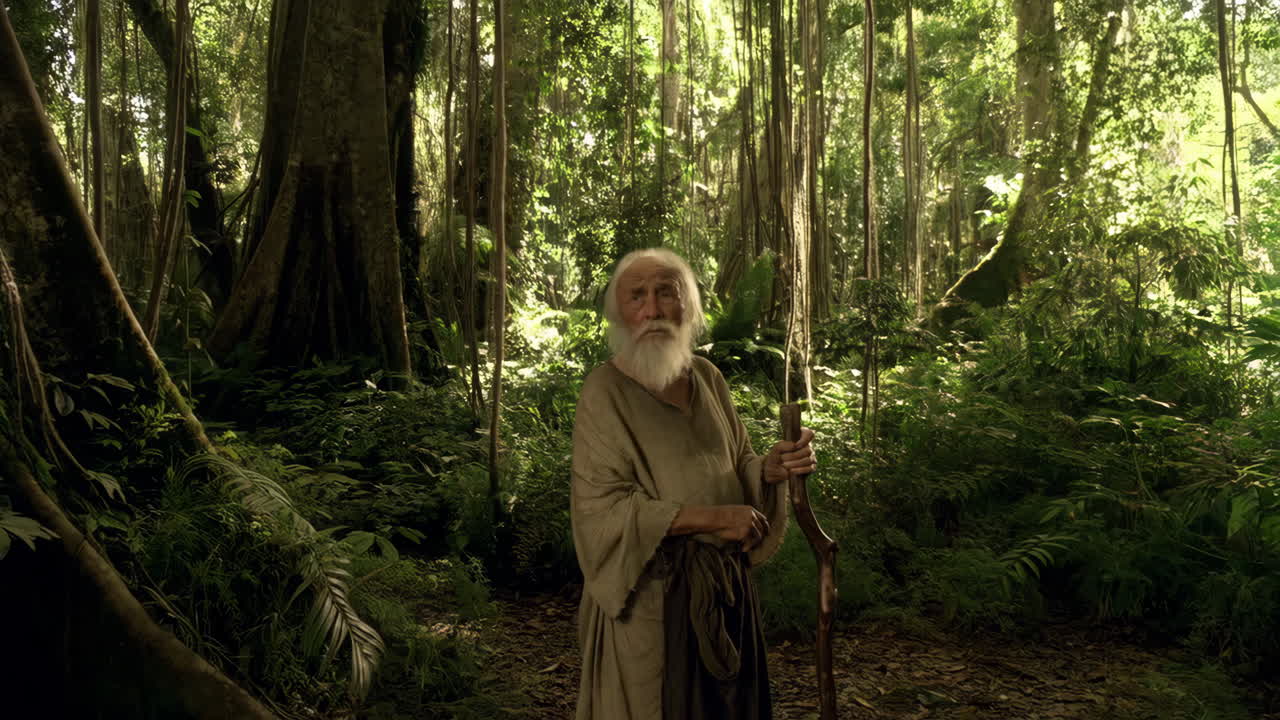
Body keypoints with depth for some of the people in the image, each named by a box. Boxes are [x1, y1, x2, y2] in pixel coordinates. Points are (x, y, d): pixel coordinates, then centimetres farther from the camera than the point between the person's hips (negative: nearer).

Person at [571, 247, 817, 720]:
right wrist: (712, 517, -23)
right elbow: (601, 507, -19)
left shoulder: (708, 377, 5)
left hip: (726, 588, 6)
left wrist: (771, 470, -10)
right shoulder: (606, 391, -13)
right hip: (652, 596, -6)